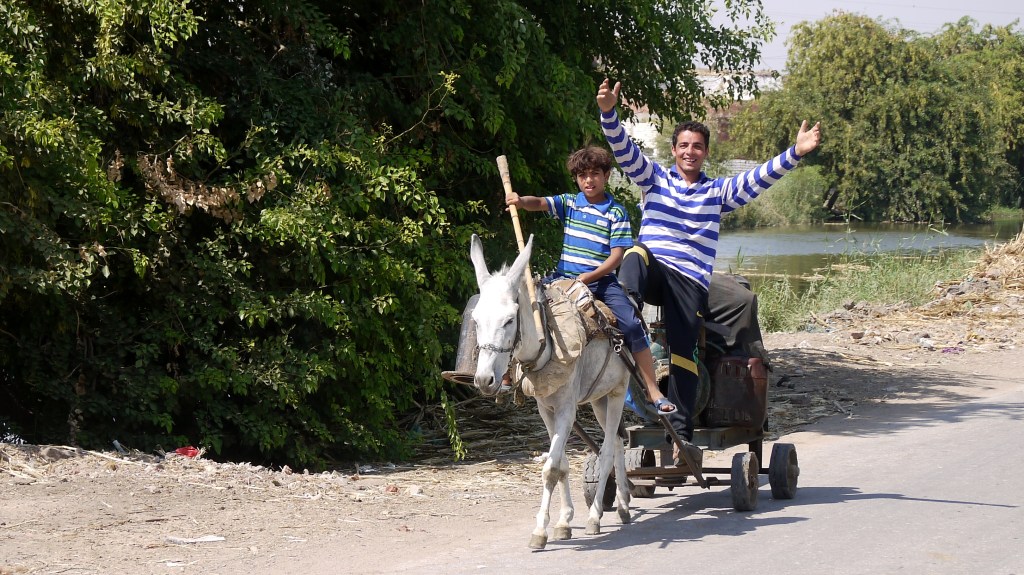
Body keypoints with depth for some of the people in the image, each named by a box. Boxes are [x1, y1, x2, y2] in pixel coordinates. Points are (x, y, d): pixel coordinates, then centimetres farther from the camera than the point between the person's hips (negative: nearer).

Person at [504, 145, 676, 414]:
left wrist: (590, 276, -18)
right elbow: (539, 203, -6)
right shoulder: (569, 203, 9)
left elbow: (616, 256, -5)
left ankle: (652, 391, -12)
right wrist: (520, 201, -29)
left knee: (632, 325, -19)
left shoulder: (616, 213, 1)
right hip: (566, 278, 2)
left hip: (602, 280, -2)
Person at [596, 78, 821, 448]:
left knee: (683, 351, -9)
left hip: (691, 281, 1)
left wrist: (796, 153, -13)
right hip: (652, 269, 0)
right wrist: (608, 112, -18)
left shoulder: (718, 192, 16)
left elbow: (759, 179, 3)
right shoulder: (654, 179, 15)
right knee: (636, 254, -35)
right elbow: (623, 150, 0)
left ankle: (681, 431, -8)